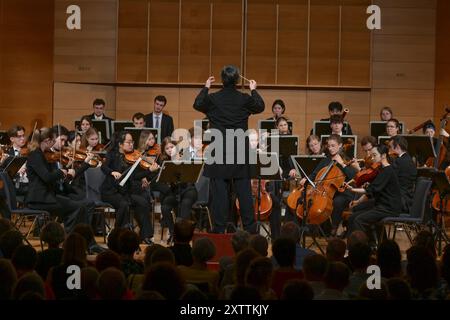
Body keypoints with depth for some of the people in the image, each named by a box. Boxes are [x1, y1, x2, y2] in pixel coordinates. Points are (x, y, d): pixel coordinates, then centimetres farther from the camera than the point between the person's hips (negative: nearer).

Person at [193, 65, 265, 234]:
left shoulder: (212, 98, -7)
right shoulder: (245, 99, -4)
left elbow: (197, 104, 11)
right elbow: (260, 107, 14)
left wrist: (206, 88, 22)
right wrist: (253, 90, 27)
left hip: (219, 151, -1)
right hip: (240, 151, 1)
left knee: (219, 188, 1)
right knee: (244, 188, 6)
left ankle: (219, 227, 0)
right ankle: (250, 227, 8)